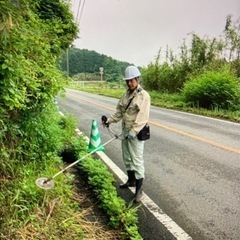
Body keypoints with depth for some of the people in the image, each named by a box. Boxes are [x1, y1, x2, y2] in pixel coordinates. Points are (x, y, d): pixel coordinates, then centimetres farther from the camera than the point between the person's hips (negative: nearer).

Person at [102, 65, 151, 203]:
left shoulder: (144, 95, -12)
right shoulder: (126, 95, 11)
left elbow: (143, 117, -20)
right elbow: (119, 112, 13)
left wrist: (134, 131, -27)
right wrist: (110, 120, -1)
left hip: (136, 133, -8)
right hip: (125, 131, 8)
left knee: (137, 160, -5)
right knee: (127, 157, 18)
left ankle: (139, 190, 4)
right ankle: (131, 180, 38)